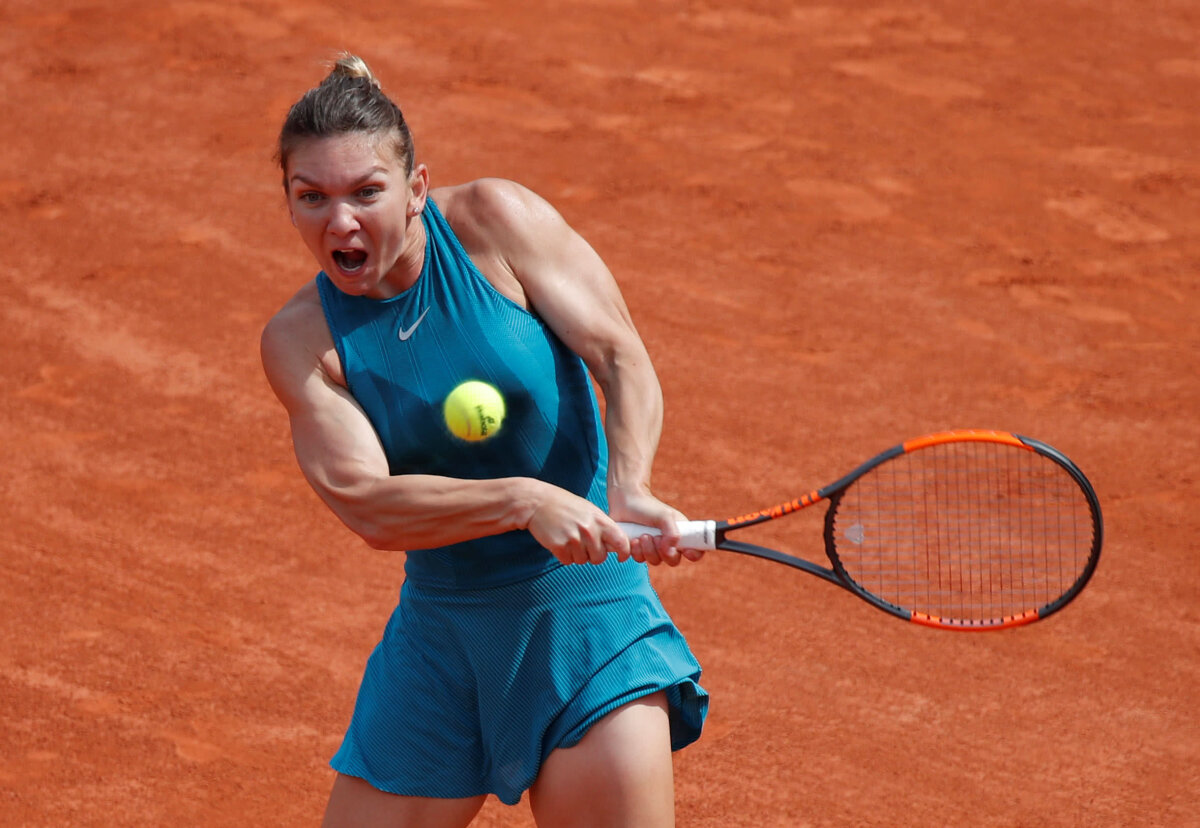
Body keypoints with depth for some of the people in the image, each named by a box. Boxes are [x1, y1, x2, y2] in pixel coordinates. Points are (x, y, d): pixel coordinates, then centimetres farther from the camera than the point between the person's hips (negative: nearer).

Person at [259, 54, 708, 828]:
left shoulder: (493, 217, -8)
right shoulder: (300, 340, -5)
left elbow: (623, 359, -11)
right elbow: (366, 502, -18)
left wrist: (628, 489, -30)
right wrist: (524, 501, -34)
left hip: (586, 598, -2)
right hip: (439, 629, 2)